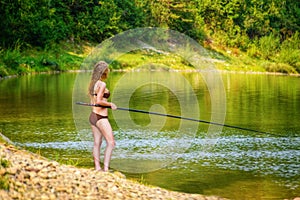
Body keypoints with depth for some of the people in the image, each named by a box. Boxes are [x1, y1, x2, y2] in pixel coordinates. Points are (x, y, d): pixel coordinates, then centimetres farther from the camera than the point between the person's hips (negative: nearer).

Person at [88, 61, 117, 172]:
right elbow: (98, 101, -21)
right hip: (101, 117, -9)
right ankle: (106, 168, -13)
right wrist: (110, 104, -8)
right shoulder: (102, 84, -14)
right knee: (111, 143, -6)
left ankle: (97, 167, 7)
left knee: (97, 143, 8)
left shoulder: (92, 84, 12)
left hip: (93, 116, 9)